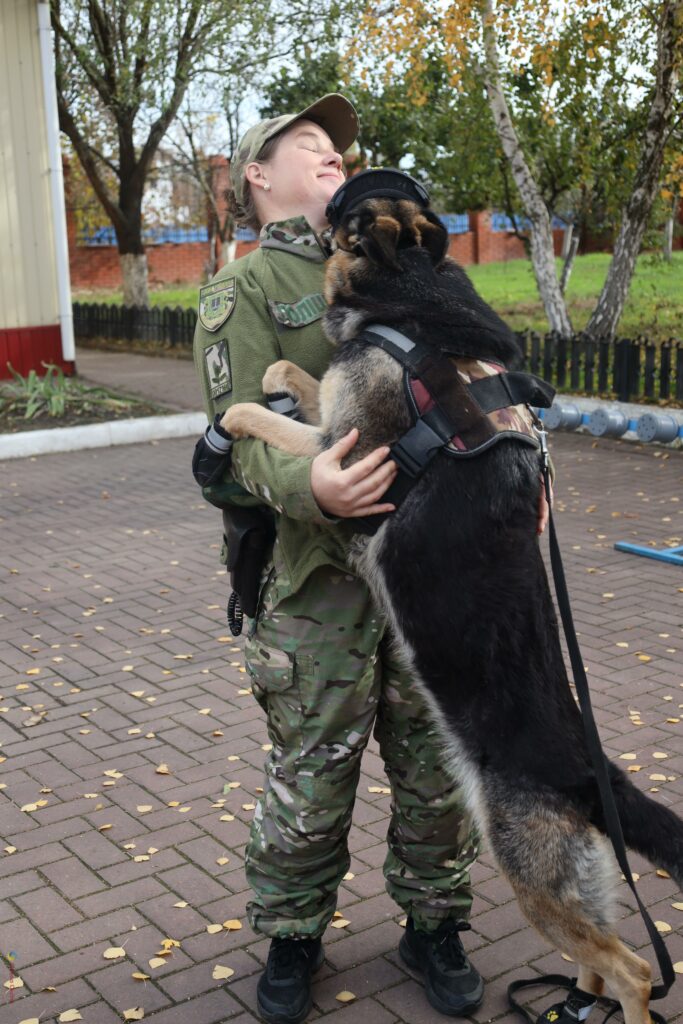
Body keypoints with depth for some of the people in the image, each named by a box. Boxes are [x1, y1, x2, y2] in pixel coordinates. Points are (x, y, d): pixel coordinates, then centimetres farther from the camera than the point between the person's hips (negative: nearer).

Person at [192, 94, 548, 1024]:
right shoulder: (243, 290, 0)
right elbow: (241, 432, -12)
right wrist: (307, 485, -33)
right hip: (321, 577, -4)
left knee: (439, 764, 13)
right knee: (311, 775, 6)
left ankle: (434, 926, 34)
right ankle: (293, 937, 30)